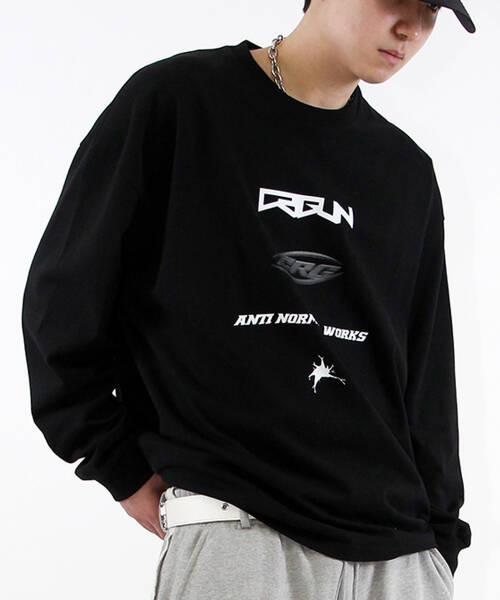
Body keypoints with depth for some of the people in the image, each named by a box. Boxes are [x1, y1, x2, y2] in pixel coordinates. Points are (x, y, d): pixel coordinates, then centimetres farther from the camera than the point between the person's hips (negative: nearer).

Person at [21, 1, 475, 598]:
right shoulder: (174, 100, 0)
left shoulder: (408, 173, 14)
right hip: (231, 527, -4)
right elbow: (61, 300, 0)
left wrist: (439, 536, 11)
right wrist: (124, 469, -1)